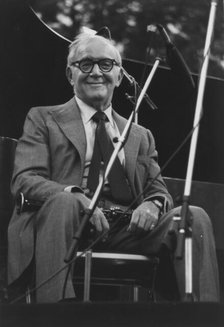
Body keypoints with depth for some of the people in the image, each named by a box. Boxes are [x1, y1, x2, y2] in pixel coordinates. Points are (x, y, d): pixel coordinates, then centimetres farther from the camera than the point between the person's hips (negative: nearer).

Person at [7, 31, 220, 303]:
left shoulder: (140, 135, 28)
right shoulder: (43, 119, 17)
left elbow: (158, 190, 20)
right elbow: (24, 180, 2)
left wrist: (153, 204, -8)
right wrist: (77, 198, -18)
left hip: (125, 232, 3)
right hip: (73, 228, -3)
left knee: (195, 217, -22)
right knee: (63, 202, -37)